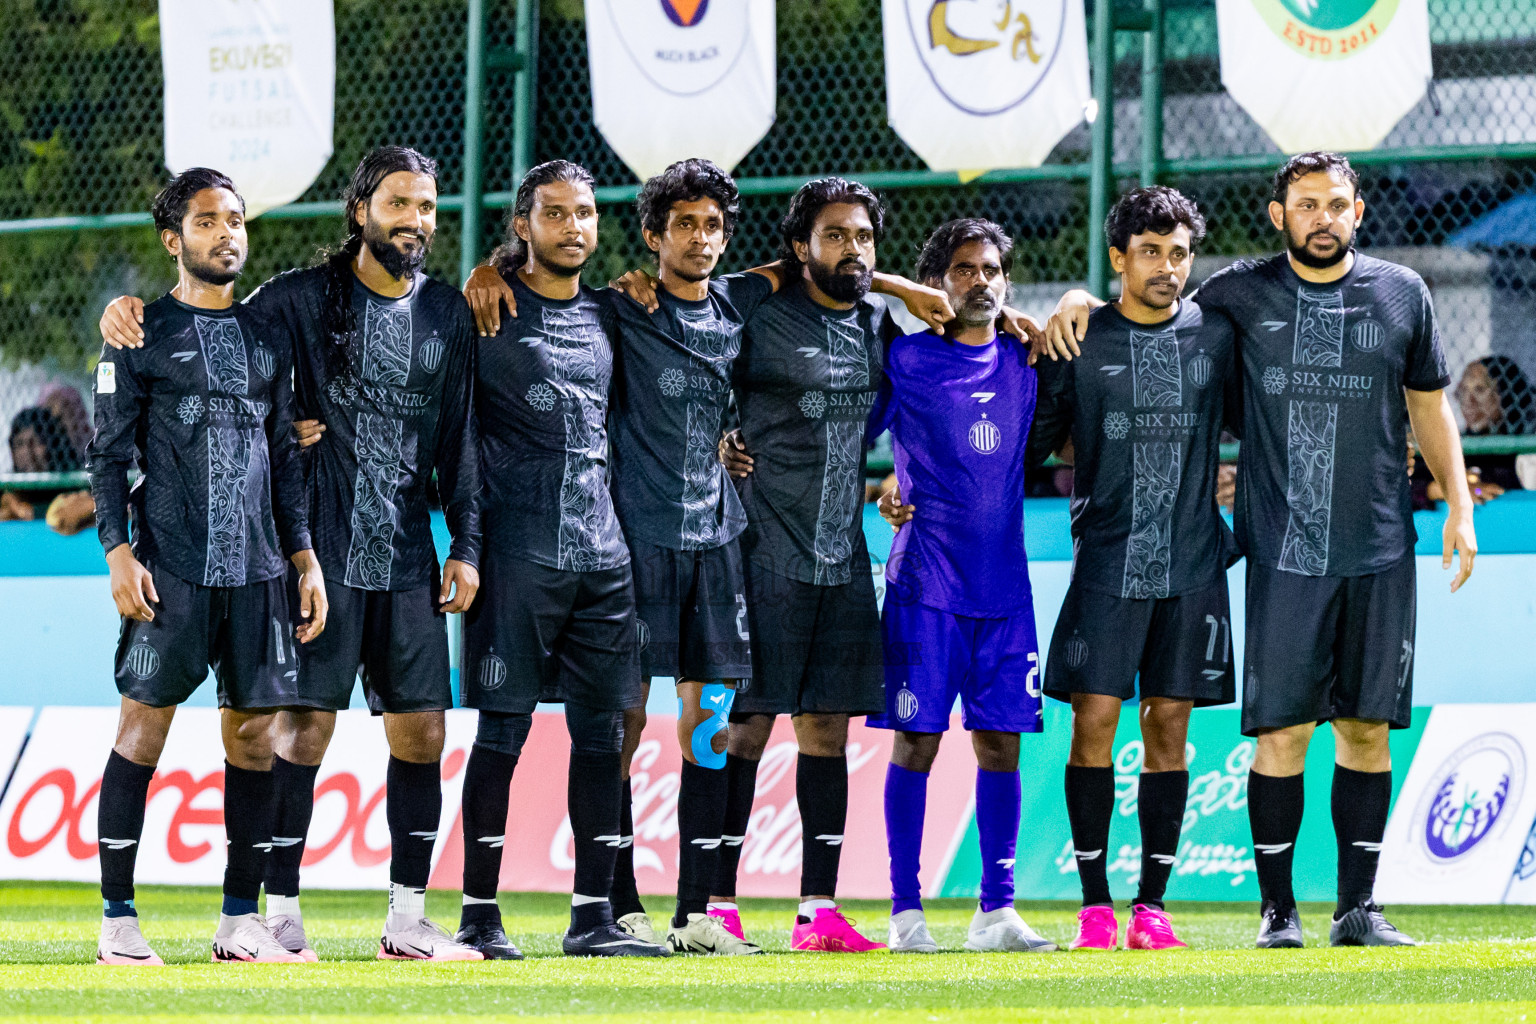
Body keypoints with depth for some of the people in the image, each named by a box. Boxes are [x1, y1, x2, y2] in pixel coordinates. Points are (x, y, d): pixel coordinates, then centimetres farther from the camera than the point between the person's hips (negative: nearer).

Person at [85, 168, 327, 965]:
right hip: (170, 567, -4)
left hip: (257, 570, 5)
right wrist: (119, 552, -10)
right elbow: (109, 453, 0)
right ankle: (118, 921, -3)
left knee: (254, 734, 3)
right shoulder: (142, 334, 3)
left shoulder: (266, 338, 17)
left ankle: (241, 921, 8)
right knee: (143, 726, -5)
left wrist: (305, 558, 12)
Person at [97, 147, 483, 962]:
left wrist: (467, 544, 7)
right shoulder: (303, 299, -1)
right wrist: (128, 308, -17)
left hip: (408, 555, 4)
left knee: (420, 730, 2)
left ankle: (408, 919, 8)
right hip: (323, 550, -4)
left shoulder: (447, 313, 10)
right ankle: (279, 912, -1)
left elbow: (460, 436, 13)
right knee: (304, 725, -6)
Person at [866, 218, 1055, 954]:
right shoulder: (903, 360, 0)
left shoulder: (1024, 362, 11)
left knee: (1000, 741, 2)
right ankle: (906, 912, -1)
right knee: (916, 741, -4)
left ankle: (996, 910, 7)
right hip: (924, 584, -4)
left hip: (1004, 585, 4)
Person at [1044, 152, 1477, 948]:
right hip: (1283, 551, -1)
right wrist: (1081, 299, -3)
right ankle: (1278, 908, 4)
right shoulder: (1243, 293, 4)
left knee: (1367, 726, 3)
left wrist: (1458, 506, 9)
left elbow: (1429, 406, 15)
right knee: (1281, 730, -4)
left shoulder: (1402, 295, 8)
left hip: (1378, 553, 2)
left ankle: (1357, 907, 10)